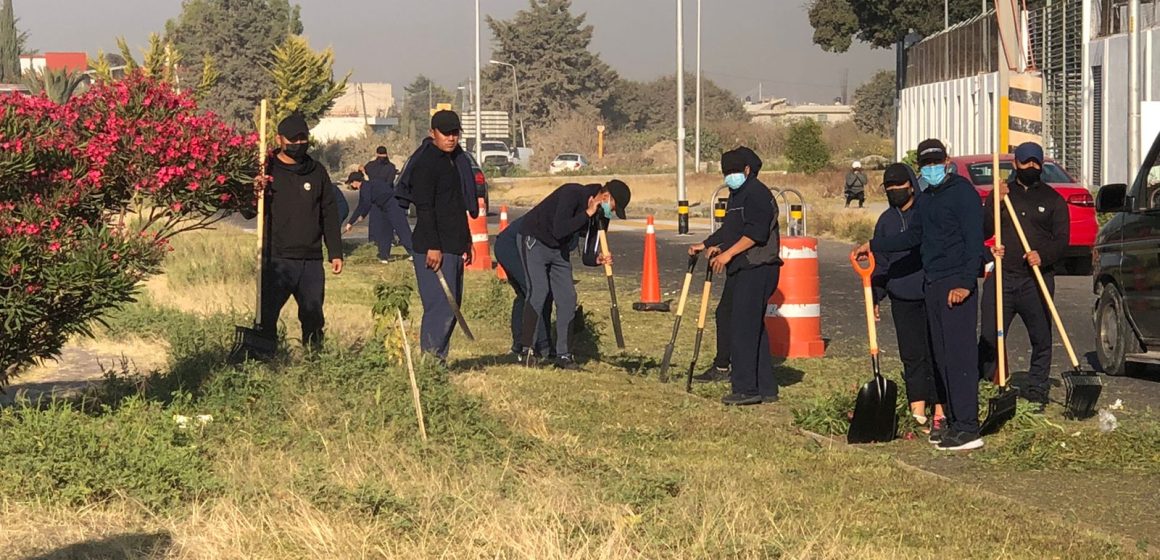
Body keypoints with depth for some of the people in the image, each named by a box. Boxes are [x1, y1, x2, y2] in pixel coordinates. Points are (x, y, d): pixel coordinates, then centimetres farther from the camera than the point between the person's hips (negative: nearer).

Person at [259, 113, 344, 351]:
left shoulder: (318, 172, 14)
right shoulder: (267, 171, 1)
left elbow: (329, 215, 17)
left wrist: (335, 252, 12)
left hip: (312, 260, 4)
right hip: (277, 260, -4)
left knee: (313, 317, 10)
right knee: (266, 315, -9)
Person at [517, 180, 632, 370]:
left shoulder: (600, 216, -4)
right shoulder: (572, 194, -26)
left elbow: (587, 255, -2)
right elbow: (559, 231, -36)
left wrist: (597, 259, -25)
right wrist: (587, 213, -31)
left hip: (559, 250, 7)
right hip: (534, 240, -7)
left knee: (567, 297, -2)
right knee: (538, 292, -19)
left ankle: (563, 355, 3)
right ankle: (528, 350, -13)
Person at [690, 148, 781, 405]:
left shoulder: (756, 193, -12)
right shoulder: (737, 195, 21)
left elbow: (756, 232, -21)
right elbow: (731, 230, 30)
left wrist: (727, 253, -21)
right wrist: (706, 245, 22)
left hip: (756, 270, -11)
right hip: (743, 270, 11)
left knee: (742, 328, -12)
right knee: (754, 328, 12)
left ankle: (746, 389, -12)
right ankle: (766, 388, 16)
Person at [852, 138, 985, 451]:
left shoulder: (962, 192, -8)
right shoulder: (925, 199, 18)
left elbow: (975, 241, -14)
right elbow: (914, 237, 30)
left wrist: (966, 283, -22)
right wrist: (873, 247, 30)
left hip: (956, 285, -9)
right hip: (932, 285, 9)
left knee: (960, 354, -11)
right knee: (943, 357, 8)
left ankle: (968, 428, -13)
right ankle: (954, 422, 12)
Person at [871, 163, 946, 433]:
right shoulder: (886, 220, 13)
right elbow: (880, 262, 18)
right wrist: (875, 297, 13)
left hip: (933, 296, -4)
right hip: (902, 299, 4)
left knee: (936, 353, -2)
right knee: (912, 355, 6)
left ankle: (940, 411, 3)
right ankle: (918, 411, 10)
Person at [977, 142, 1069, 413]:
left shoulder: (1053, 199, 11)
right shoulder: (999, 194, 14)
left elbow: (1062, 239, 4)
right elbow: (983, 232, 5)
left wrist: (1043, 256, -16)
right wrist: (995, 203, -9)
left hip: (1037, 280, 0)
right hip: (1001, 276, 0)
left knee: (1041, 340, 1)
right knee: (989, 337, -5)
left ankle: (1036, 393, 10)